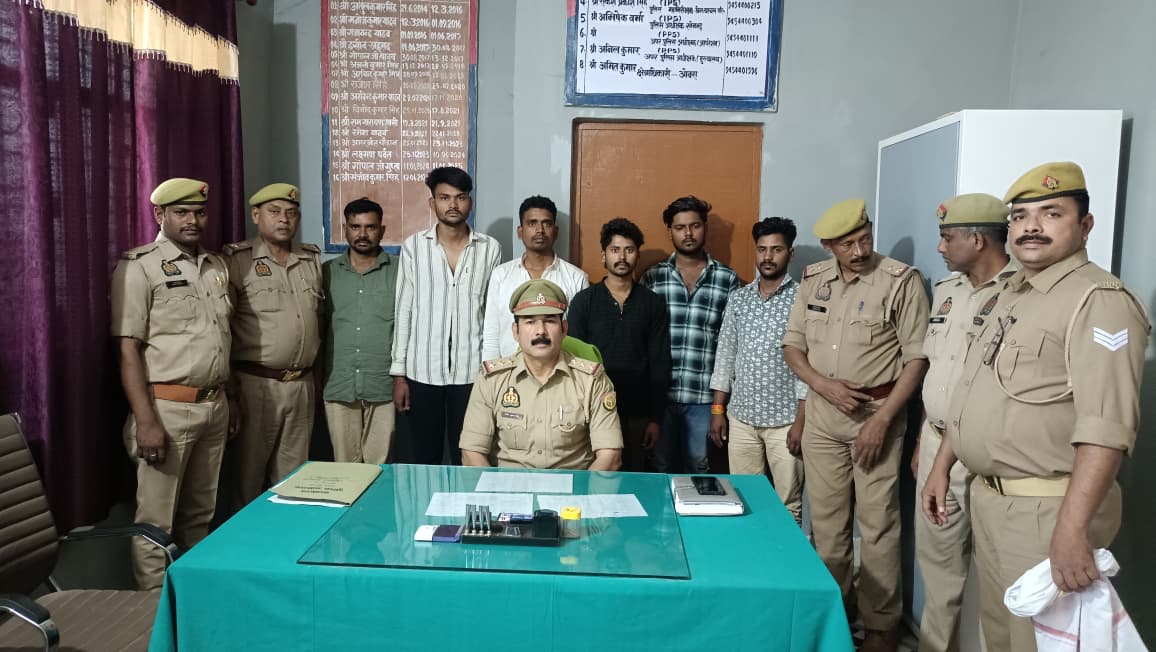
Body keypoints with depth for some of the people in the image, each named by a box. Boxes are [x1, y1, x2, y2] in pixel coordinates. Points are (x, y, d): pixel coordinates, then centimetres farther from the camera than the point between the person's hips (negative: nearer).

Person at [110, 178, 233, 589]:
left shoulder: (217, 267, 13)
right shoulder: (138, 267, -7)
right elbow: (128, 348, -11)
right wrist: (145, 420, -17)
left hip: (214, 407, 6)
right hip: (167, 408, -6)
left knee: (200, 513, 16)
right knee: (155, 519, 1)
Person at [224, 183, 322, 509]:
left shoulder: (313, 259, 11)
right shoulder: (237, 259, -4)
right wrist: (230, 386, -10)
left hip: (302, 384, 5)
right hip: (256, 383, -4)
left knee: (292, 475, 13)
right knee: (249, 473, 6)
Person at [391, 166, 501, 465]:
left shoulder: (490, 249, 0)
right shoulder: (413, 246, 0)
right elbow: (404, 311, 2)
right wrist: (399, 372, 0)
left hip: (472, 371, 0)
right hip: (423, 371, 0)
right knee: (425, 458, 11)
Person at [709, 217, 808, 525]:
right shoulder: (738, 298, 8)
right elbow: (725, 356, 10)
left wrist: (801, 420, -11)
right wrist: (718, 410, 6)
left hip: (785, 420, -3)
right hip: (741, 417, 4)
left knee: (788, 505, 4)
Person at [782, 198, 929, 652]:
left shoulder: (901, 280, -9)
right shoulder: (813, 280, 5)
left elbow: (917, 358, -9)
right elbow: (792, 346, 8)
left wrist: (882, 419, -15)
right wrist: (824, 384, -10)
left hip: (877, 411, -4)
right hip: (822, 413, 4)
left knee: (877, 523, 1)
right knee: (826, 519, 12)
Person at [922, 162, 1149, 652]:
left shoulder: (1100, 301, -16)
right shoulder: (1009, 295, 12)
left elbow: (1105, 426, -26)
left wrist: (1071, 529, -31)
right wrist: (942, 466, 16)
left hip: (1046, 509, -8)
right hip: (988, 498, 8)